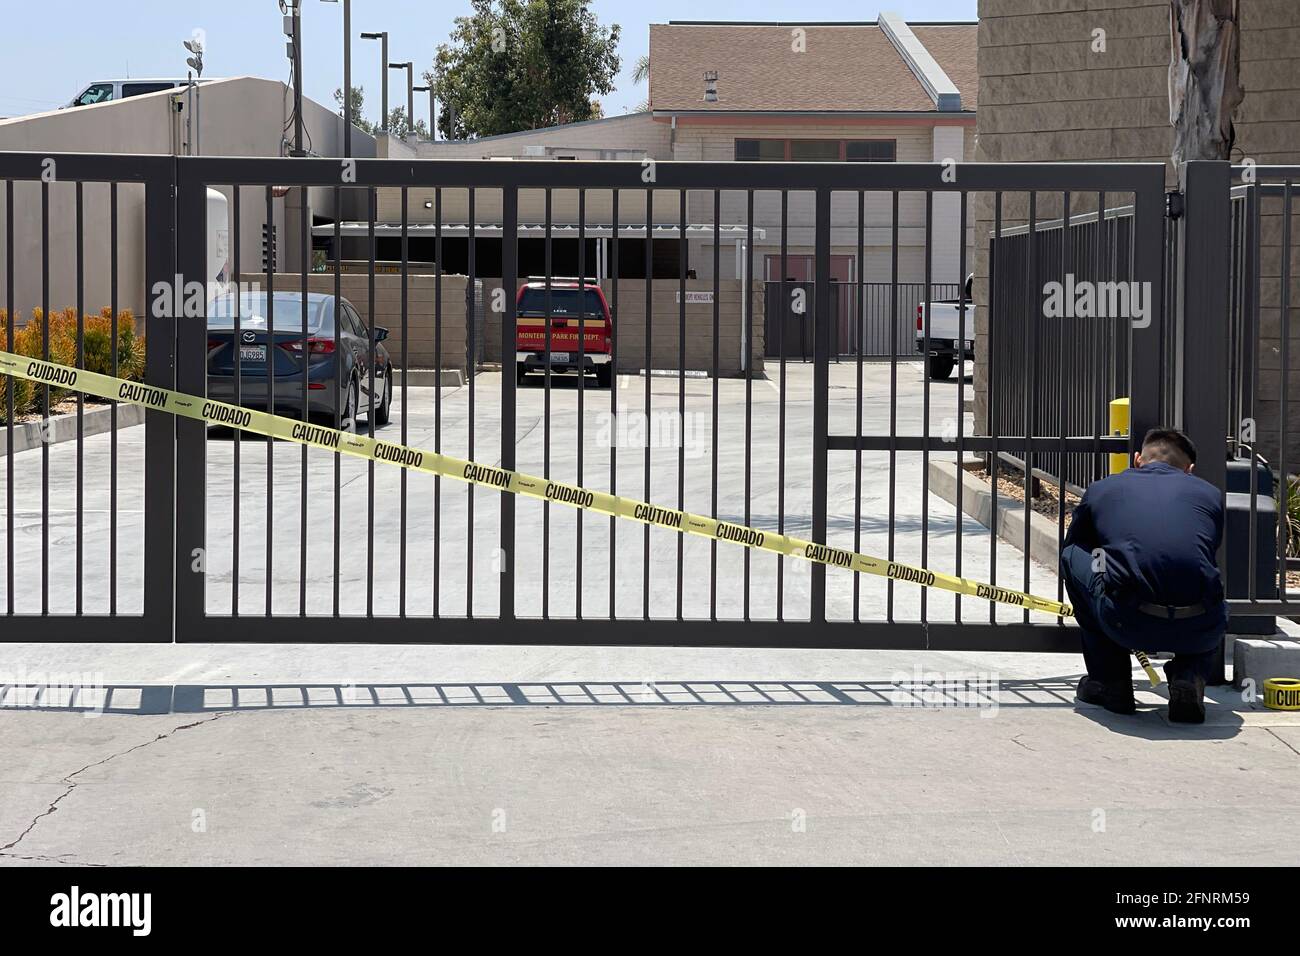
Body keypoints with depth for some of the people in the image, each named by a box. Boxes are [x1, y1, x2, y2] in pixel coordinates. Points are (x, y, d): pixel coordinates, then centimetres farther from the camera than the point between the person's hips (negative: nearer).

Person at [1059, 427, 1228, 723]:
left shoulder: (1101, 489, 23)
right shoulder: (1209, 493, 24)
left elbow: (1069, 551, 40)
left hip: (1129, 624, -2)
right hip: (1199, 632, 2)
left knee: (1072, 555, 27)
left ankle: (1110, 682, 26)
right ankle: (1190, 677, 9)